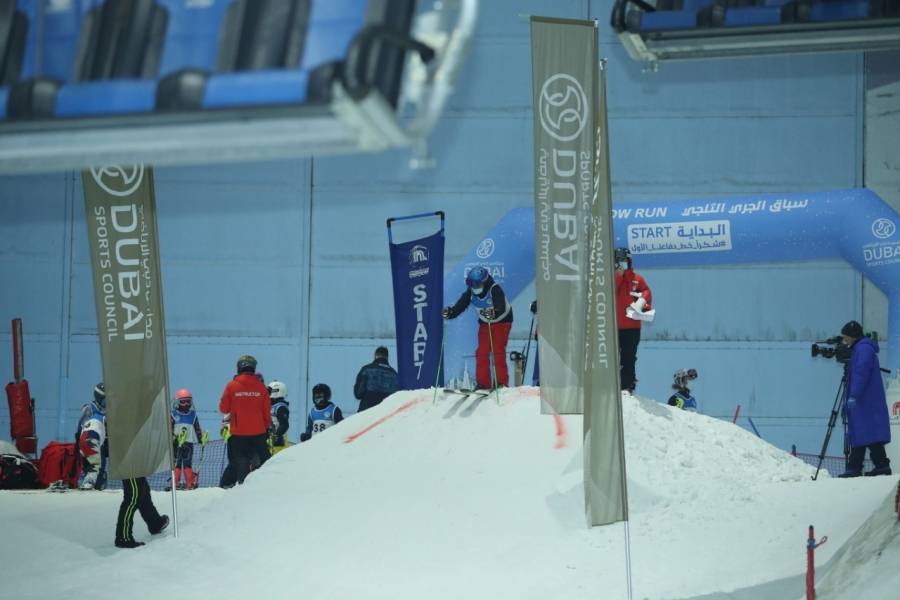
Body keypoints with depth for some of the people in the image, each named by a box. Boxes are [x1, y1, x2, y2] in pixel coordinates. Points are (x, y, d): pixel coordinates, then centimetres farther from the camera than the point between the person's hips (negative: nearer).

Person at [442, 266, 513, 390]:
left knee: (498, 351, -14)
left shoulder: (495, 290, -29)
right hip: (485, 323, 5)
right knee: (481, 352, -3)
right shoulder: (470, 292, -13)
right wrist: (450, 312, -38)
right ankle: (483, 383, 1)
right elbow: (460, 306, -18)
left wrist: (493, 313, -62)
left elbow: (501, 308, -42)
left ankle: (502, 382, -9)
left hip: (501, 321, -5)